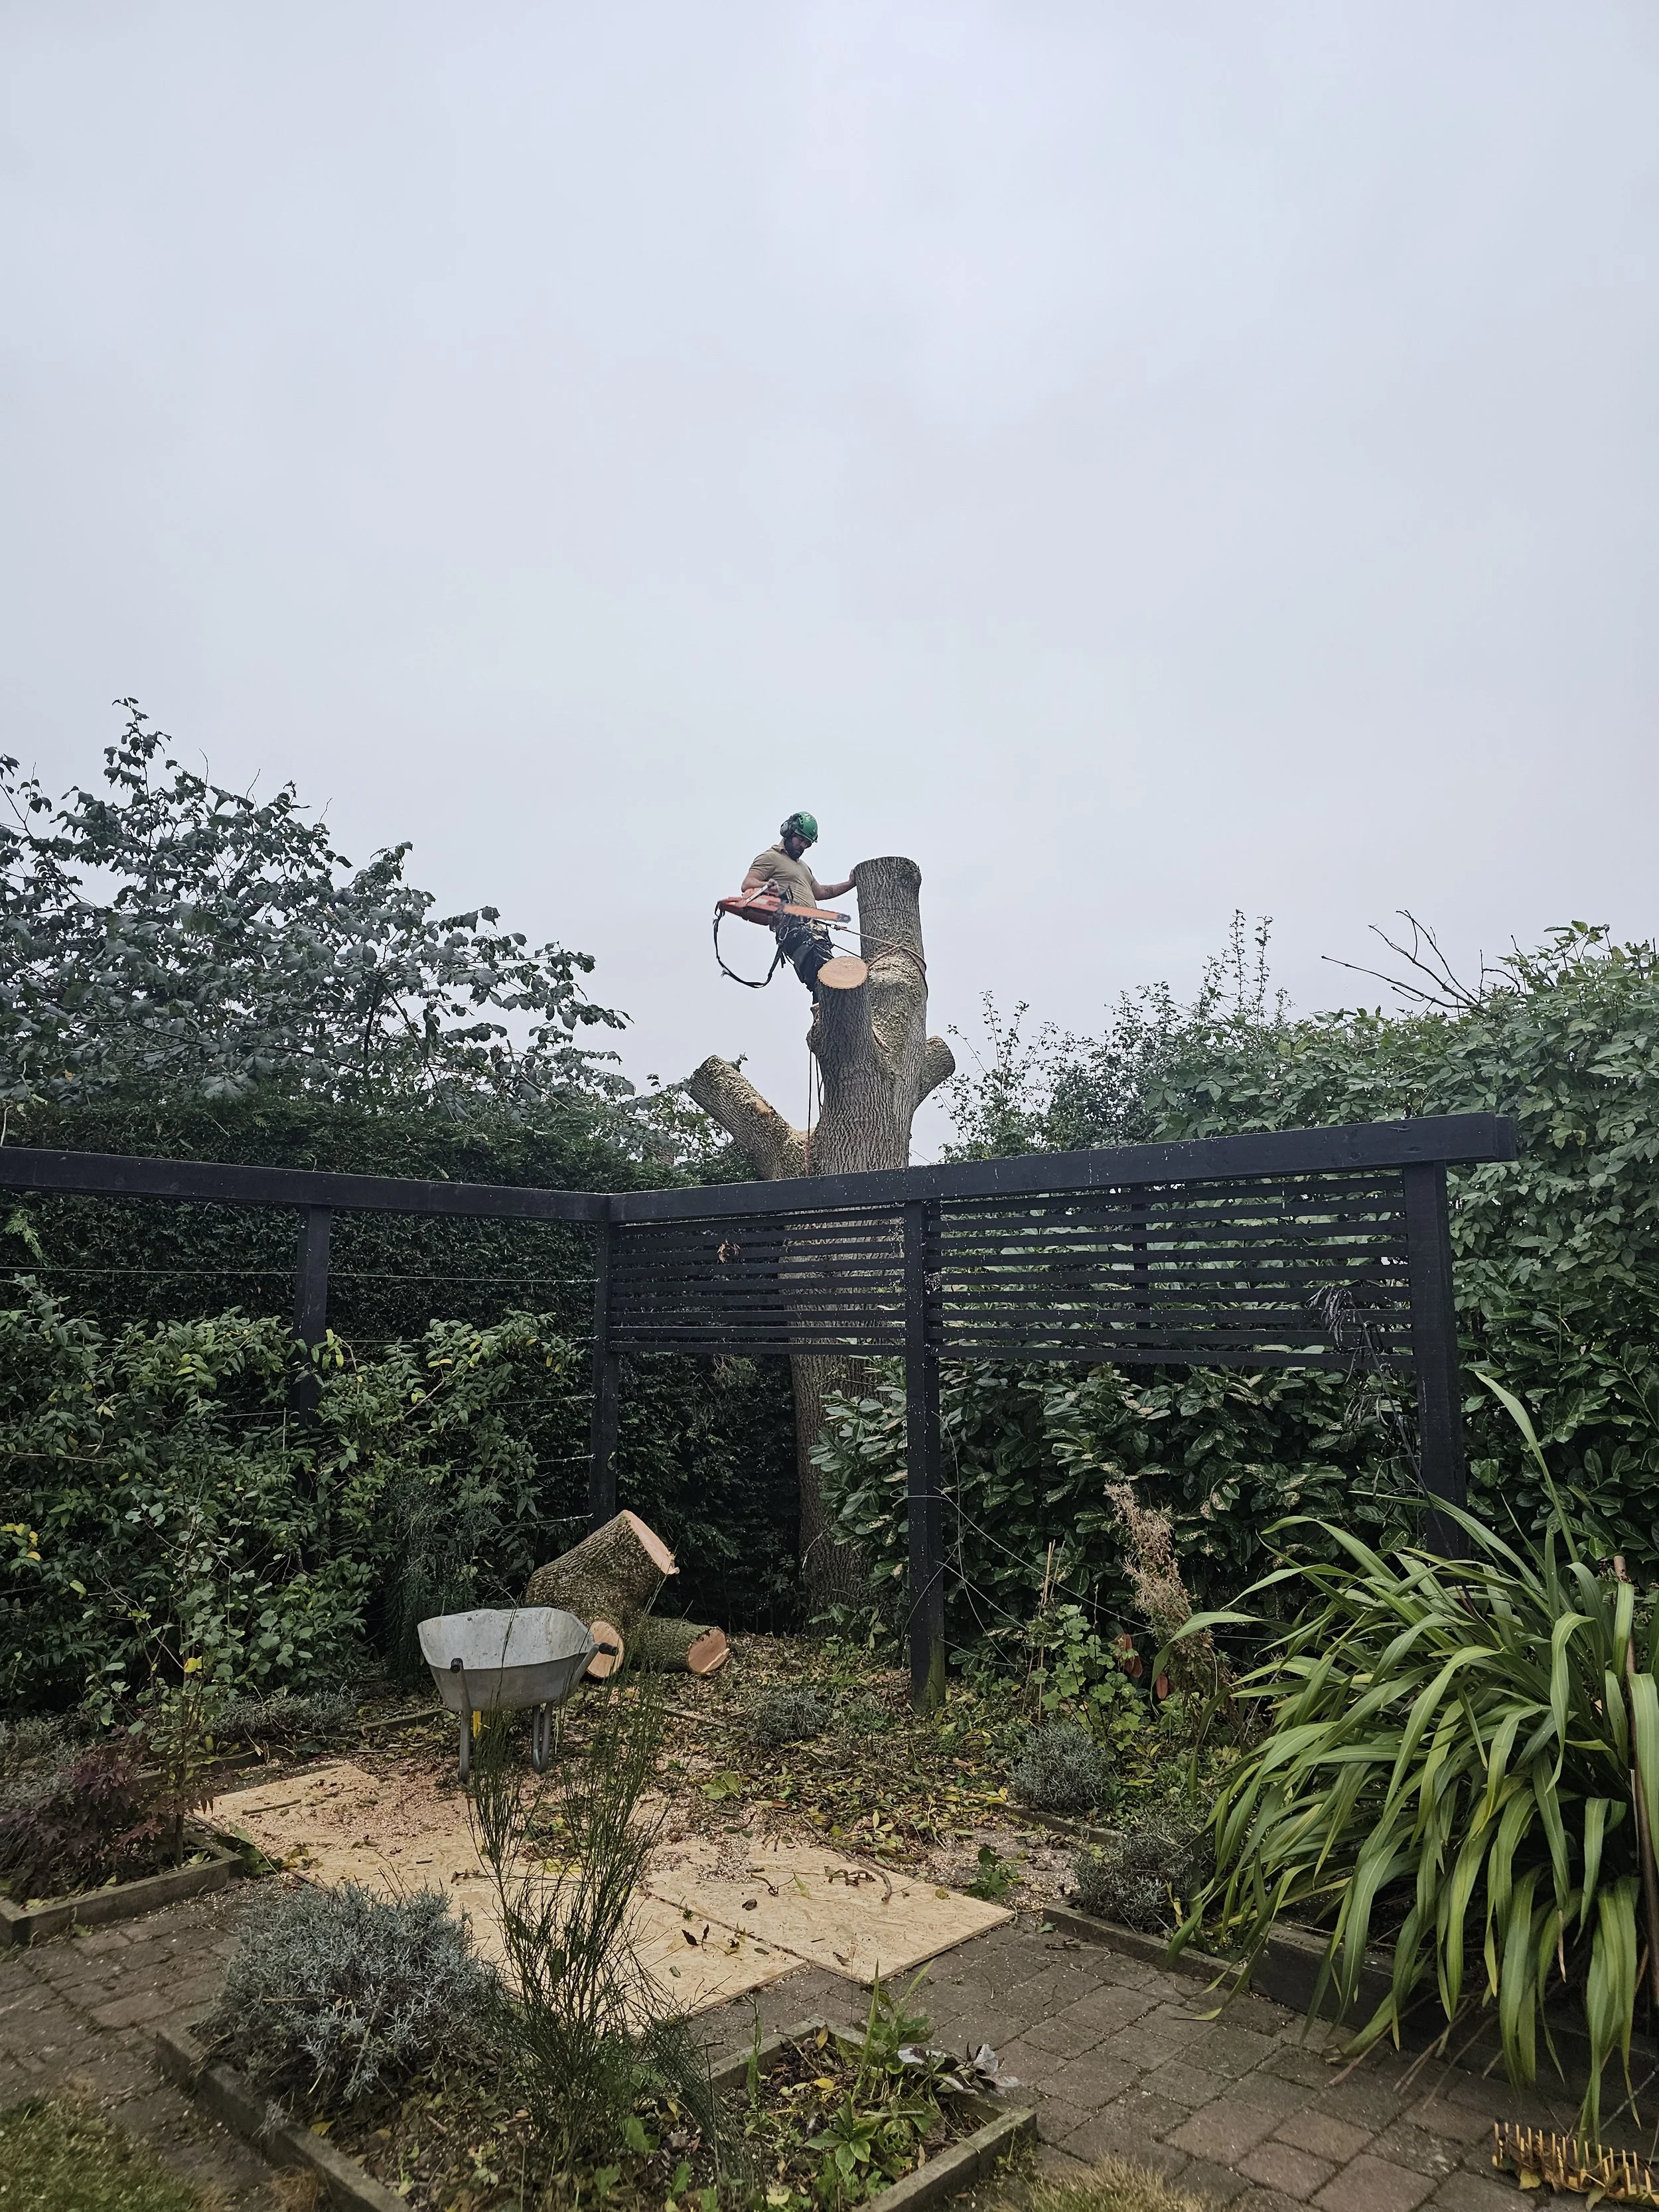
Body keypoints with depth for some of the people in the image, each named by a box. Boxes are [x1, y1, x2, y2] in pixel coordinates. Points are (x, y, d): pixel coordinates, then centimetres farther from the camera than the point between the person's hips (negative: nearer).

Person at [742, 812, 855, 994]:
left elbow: (819, 892, 44)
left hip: (812, 927, 9)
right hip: (792, 924, -9)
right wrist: (766, 885, -27)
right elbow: (748, 884, -5)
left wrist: (850, 884, 38)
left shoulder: (802, 865, 37)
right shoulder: (770, 857, 8)